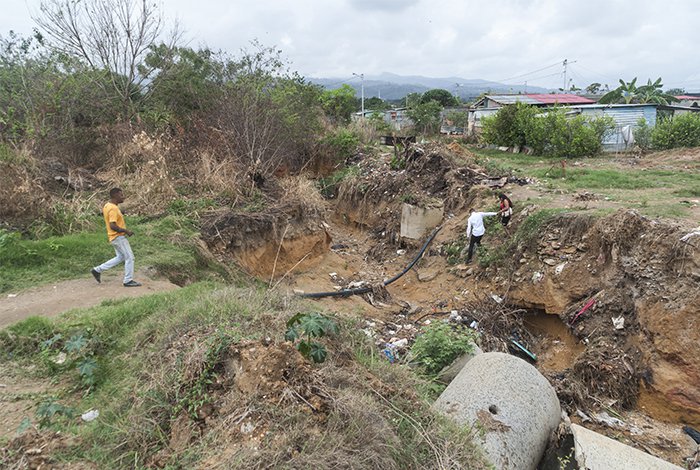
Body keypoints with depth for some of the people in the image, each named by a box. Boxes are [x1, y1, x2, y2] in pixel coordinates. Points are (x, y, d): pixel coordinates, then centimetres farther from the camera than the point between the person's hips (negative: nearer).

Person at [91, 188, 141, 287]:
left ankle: (98, 270, 21)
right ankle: (128, 281, 6)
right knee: (129, 257, -1)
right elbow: (112, 226, -29)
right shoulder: (113, 209, -22)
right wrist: (126, 231, -20)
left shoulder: (107, 206, 8)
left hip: (115, 237, 10)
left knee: (120, 257, 19)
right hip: (118, 237, -10)